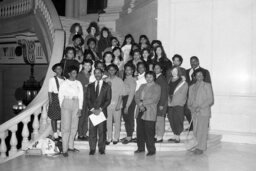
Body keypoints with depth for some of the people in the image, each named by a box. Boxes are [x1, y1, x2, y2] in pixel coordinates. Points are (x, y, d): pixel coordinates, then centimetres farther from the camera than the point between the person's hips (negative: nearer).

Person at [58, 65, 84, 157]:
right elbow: (60, 96, 4)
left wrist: (80, 108, 2)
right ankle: (65, 149, -2)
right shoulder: (64, 84, -1)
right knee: (66, 127, -5)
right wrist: (62, 107, 3)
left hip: (76, 105, 4)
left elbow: (81, 96, 8)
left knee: (74, 127, 7)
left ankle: (70, 146, 20)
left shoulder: (78, 83, 8)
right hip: (66, 105, -4)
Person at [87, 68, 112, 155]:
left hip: (102, 111, -1)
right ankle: (92, 149, 5)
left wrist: (100, 109, -9)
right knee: (92, 130, -1)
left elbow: (108, 100, 2)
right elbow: (88, 99, 8)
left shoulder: (107, 86, 7)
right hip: (92, 111, 1)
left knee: (102, 130, -1)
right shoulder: (90, 86, 14)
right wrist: (92, 109, -6)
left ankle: (101, 148, 8)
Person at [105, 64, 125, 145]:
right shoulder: (106, 80, 7)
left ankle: (116, 138, 12)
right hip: (108, 103, 2)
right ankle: (109, 138, 12)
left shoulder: (119, 80, 1)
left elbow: (121, 94, -2)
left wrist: (118, 104, -9)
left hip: (116, 103, -2)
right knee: (108, 121, 4)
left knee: (117, 121, 2)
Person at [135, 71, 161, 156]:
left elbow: (154, 99, -10)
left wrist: (143, 103, -8)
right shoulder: (142, 86, 20)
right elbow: (136, 96, 10)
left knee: (149, 132, -7)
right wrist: (140, 104, -8)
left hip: (149, 112, -6)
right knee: (140, 131, 7)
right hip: (140, 111, 6)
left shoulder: (157, 87, 2)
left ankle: (151, 150, 0)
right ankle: (141, 148, 18)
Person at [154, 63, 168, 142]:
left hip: (160, 103, -7)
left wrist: (162, 104, -15)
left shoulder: (162, 79, -9)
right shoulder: (154, 78, 13)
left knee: (160, 119, -3)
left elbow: (164, 92, -13)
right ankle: (156, 135, 19)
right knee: (155, 120, 10)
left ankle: (160, 137, 4)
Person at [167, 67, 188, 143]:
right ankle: (175, 136, 16)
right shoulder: (170, 81, 13)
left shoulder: (183, 83, -5)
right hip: (170, 105, 6)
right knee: (171, 120, 7)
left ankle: (177, 137, 2)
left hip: (178, 105, -6)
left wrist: (172, 102, -10)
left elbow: (182, 95, -9)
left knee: (177, 120, -5)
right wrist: (169, 101, 0)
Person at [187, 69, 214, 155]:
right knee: (195, 131, 0)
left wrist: (200, 107, -12)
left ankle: (201, 148, -2)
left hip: (204, 112, -4)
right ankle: (203, 146, 13)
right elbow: (189, 100, 17)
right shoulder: (192, 87, 19)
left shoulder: (207, 85, 5)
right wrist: (191, 107, -4)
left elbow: (210, 100, -2)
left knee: (202, 130, -9)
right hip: (194, 112, 4)